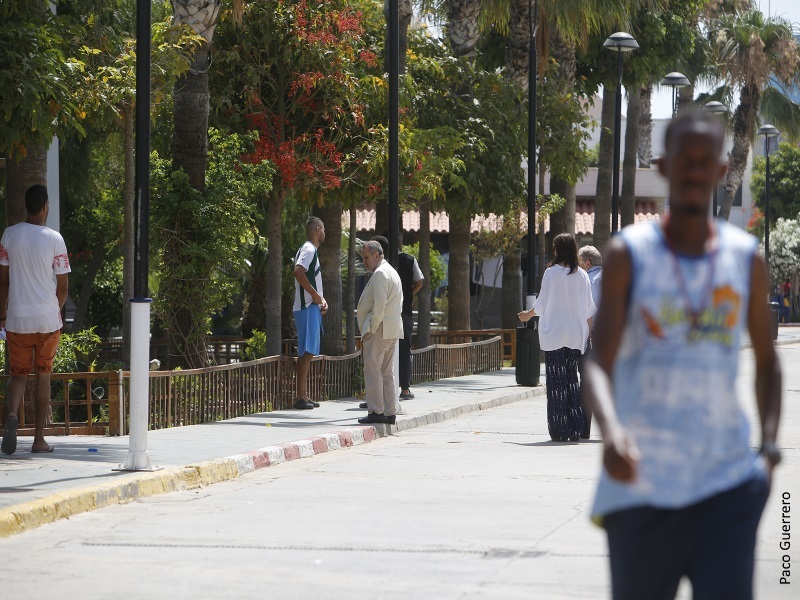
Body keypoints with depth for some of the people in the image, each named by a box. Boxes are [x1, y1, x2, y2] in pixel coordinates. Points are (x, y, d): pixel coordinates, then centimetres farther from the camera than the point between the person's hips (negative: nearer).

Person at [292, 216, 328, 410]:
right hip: (307, 307, -10)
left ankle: (303, 396, 15)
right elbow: (299, 271, -28)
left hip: (311, 307, 10)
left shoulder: (311, 250, 20)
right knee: (307, 352, -12)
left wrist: (321, 300, 13)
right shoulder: (309, 249, -11)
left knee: (306, 353, 11)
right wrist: (316, 296, -21)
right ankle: (300, 397, -14)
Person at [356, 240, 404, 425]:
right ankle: (390, 412, 10)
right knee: (388, 371, 10)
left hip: (379, 329, -10)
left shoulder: (380, 273, -12)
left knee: (372, 370, -8)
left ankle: (376, 412, -10)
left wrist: (371, 329, -15)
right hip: (392, 330, 10)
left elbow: (379, 305, -20)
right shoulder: (391, 272, 20)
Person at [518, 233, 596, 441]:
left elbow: (542, 303, -4)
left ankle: (559, 430, -2)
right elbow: (589, 307, 7)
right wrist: (591, 330, 22)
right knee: (572, 380, 11)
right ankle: (575, 429, 8)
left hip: (554, 334, -4)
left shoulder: (551, 272, -8)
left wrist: (528, 314, 16)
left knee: (556, 381, 0)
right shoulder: (582, 275, 3)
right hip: (576, 336, 4)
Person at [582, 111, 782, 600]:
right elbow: (598, 364, -9)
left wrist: (770, 442, 1)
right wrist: (611, 432, -30)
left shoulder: (747, 260, 7)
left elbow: (766, 360, 18)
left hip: (727, 482, 1)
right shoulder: (629, 255, 0)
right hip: (642, 483, -1)